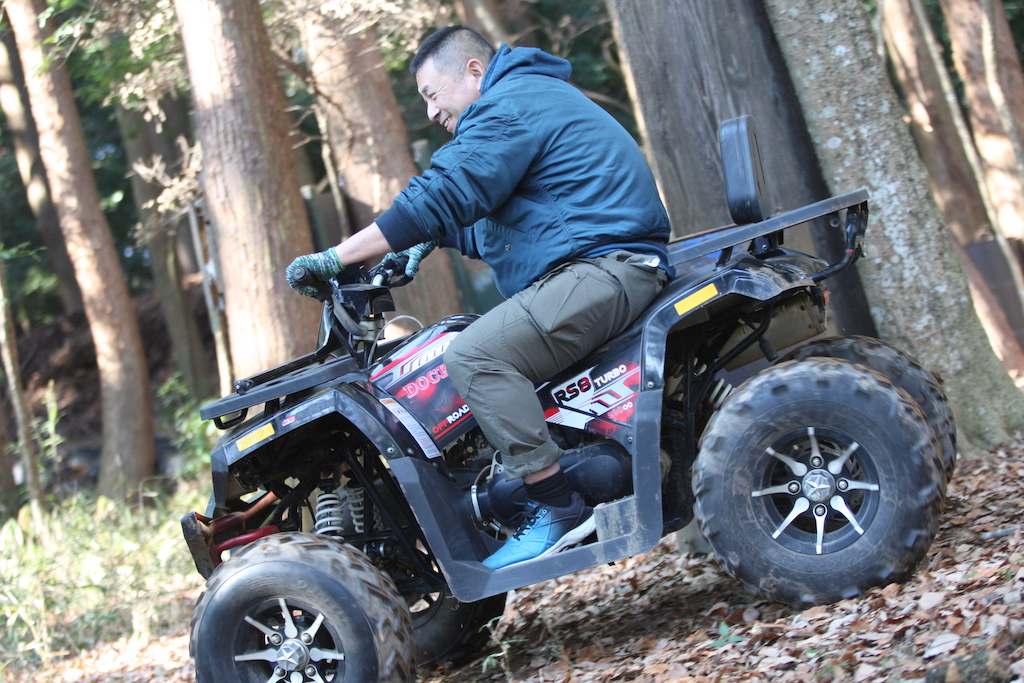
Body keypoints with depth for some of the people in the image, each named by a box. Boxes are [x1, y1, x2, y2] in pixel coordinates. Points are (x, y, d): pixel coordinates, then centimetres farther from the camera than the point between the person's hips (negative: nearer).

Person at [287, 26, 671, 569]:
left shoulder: (507, 106, -8)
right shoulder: (532, 99, 26)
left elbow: (440, 199, -17)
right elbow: (496, 220, 33)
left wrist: (335, 258, -14)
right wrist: (436, 241, 17)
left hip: (604, 266, -12)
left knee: (476, 355, -25)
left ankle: (558, 508, -22)